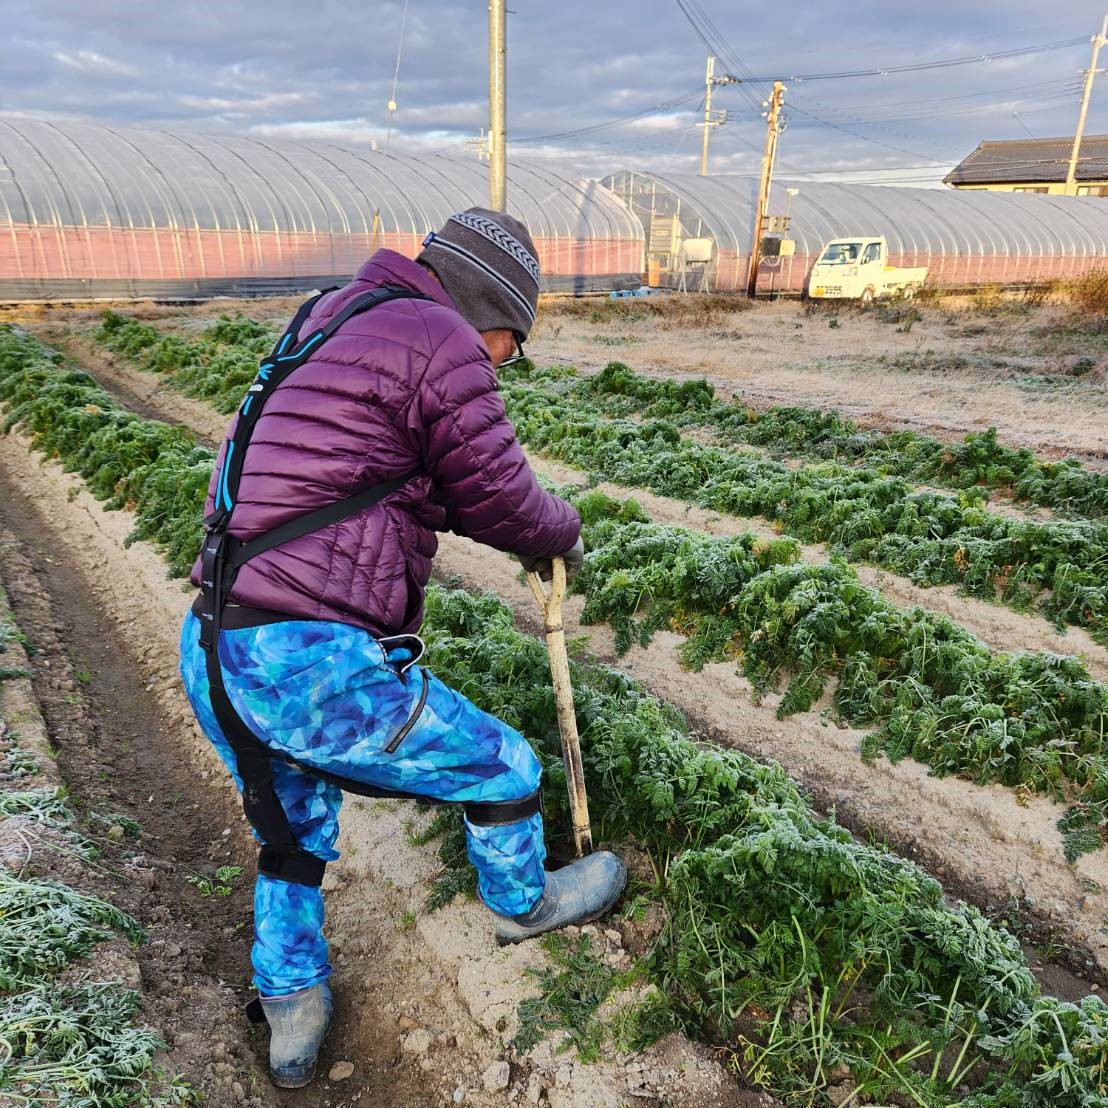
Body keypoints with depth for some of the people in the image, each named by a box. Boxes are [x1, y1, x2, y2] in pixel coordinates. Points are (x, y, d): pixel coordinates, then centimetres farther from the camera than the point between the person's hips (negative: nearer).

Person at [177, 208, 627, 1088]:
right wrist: (564, 535, 19)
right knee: (503, 770, 16)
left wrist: (527, 526, 29)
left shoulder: (331, 325, 19)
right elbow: (503, 499, -3)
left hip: (212, 659, 9)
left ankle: (291, 1015, 49)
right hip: (315, 669, -9)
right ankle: (523, 904, 44)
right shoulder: (439, 340, -9)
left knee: (292, 831, 32)